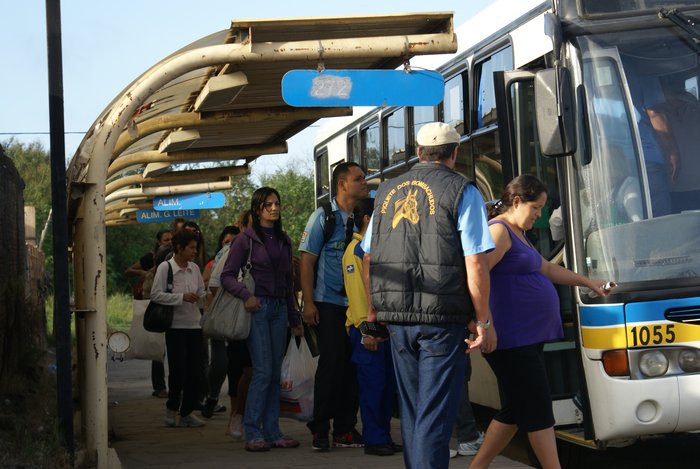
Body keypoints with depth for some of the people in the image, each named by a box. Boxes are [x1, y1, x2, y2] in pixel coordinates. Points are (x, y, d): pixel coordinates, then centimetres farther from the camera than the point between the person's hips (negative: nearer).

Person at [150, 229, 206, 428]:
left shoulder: (194, 268, 10)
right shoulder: (165, 267, -7)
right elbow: (155, 295, -12)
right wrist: (182, 297, -17)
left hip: (194, 325, 5)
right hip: (176, 325, -5)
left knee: (193, 370, 4)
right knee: (177, 369, -4)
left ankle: (187, 412, 13)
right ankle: (172, 408, 16)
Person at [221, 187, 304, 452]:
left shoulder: (284, 241, 15)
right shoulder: (246, 239, -2)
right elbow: (227, 276, -5)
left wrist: (294, 319, 20)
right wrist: (246, 295, -22)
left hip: (279, 309, 6)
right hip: (257, 308, -6)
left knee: (275, 373, 5)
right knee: (263, 371, -11)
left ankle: (272, 432, 10)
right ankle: (252, 433, -5)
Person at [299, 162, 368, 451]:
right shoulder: (323, 217, -3)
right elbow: (307, 260, -5)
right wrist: (308, 303, -12)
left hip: (357, 304, 5)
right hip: (329, 304, -5)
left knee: (353, 365, 5)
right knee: (331, 363, -6)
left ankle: (345, 429, 14)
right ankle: (320, 431, 4)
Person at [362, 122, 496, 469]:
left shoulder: (388, 191, 12)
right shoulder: (461, 191, -4)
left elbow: (368, 257, 17)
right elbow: (475, 262, -11)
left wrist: (374, 307, 26)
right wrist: (484, 321, -6)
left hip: (397, 319, 5)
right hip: (442, 318, -5)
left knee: (411, 410, 16)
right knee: (435, 414, -3)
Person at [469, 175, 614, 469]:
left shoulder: (518, 234, 20)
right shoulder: (498, 231, -12)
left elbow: (547, 269, 32)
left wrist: (587, 282, 33)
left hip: (529, 337, 11)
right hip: (512, 339, -11)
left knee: (515, 410, 14)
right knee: (538, 411, -7)